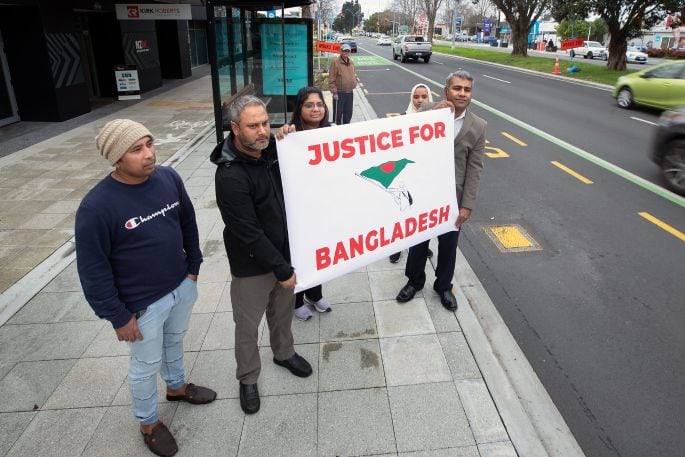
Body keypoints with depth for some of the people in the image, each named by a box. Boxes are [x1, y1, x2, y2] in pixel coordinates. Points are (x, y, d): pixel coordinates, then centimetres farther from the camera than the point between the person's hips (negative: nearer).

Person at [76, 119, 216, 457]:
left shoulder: (169, 178, -10)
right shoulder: (96, 207, -26)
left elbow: (188, 223, 5)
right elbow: (93, 270, -19)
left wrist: (193, 267, 9)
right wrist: (118, 317, -13)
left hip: (181, 287, 5)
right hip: (143, 304, -5)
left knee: (174, 341, 29)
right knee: (146, 365, 17)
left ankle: (176, 387, 58)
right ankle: (148, 423, 43)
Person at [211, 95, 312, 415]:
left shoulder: (271, 149, -5)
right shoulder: (230, 176, -26)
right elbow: (249, 233, -25)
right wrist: (282, 269, -19)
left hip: (284, 253, 6)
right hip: (252, 265, -6)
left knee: (283, 310, 26)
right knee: (248, 325, 14)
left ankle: (284, 353, 52)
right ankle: (248, 379, 37)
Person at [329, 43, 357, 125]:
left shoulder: (351, 62, 10)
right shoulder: (335, 62, -10)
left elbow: (354, 75, 23)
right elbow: (331, 79, -13)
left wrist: (354, 84, 11)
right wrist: (334, 92, -16)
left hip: (350, 93, 6)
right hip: (339, 93, -6)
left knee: (348, 114, 14)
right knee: (338, 113, 2)